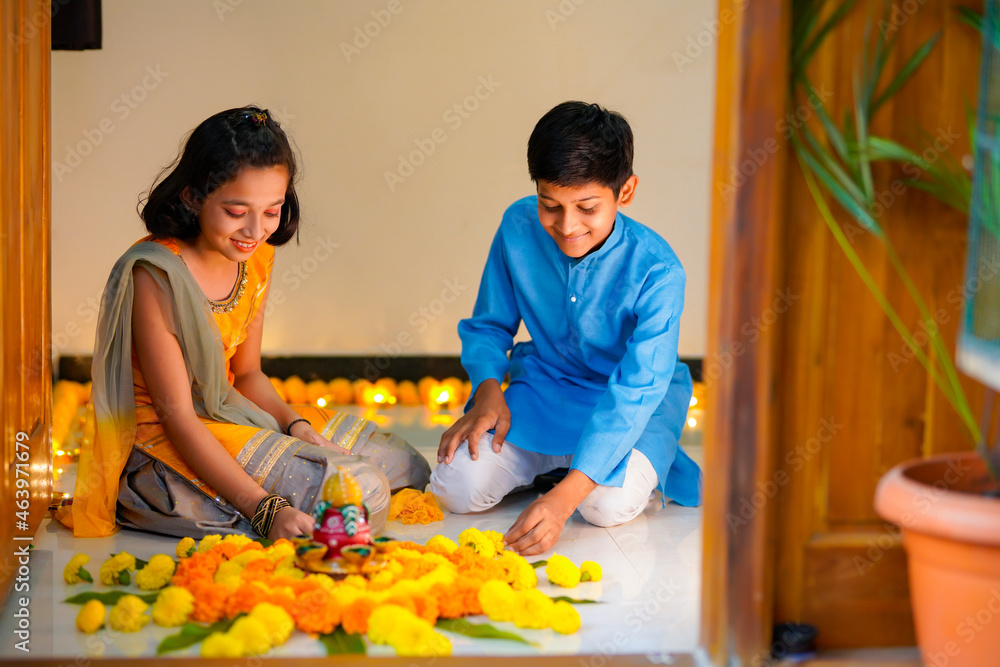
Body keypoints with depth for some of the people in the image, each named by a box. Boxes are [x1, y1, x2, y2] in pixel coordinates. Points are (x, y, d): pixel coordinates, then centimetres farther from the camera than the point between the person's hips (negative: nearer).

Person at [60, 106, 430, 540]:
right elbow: (176, 414, -24)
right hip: (168, 447, -9)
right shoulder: (156, 275, -23)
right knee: (361, 493, -23)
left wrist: (294, 423, -10)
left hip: (233, 417, 9)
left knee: (407, 467, 12)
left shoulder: (255, 258, 2)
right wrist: (264, 509, -32)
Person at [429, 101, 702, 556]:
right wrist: (488, 390, -21)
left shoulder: (657, 271, -27)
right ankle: (554, 460, 11)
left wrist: (563, 498, -44)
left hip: (637, 400, -3)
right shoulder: (519, 226, -15)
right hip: (543, 384, 4)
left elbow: (634, 392, -34)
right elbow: (489, 326, 2)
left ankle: (650, 465, 3)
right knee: (460, 489, -17)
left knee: (609, 504, -32)